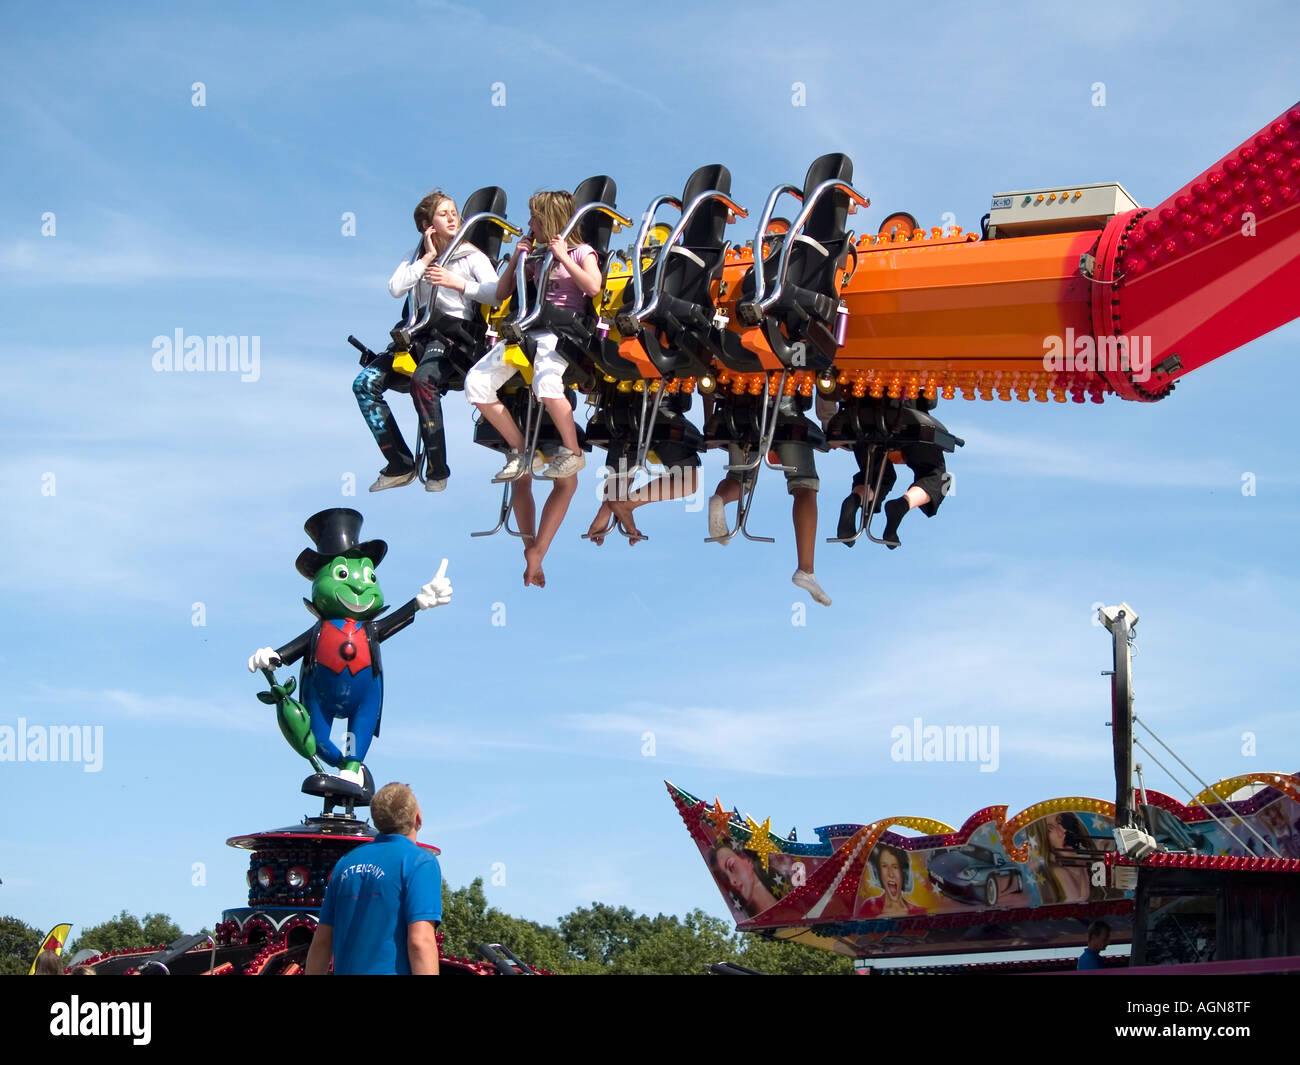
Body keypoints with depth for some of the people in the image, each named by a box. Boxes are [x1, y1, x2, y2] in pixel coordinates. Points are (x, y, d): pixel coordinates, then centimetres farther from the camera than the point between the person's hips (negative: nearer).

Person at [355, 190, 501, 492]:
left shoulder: (471, 256, 8)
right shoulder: (417, 259, 19)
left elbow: (497, 294, -6)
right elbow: (395, 289, -1)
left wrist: (459, 283, -15)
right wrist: (428, 257, 1)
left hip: (455, 331, -5)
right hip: (420, 333, 5)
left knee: (422, 380, -37)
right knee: (365, 383, -16)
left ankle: (437, 469, -30)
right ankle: (400, 465, -13)